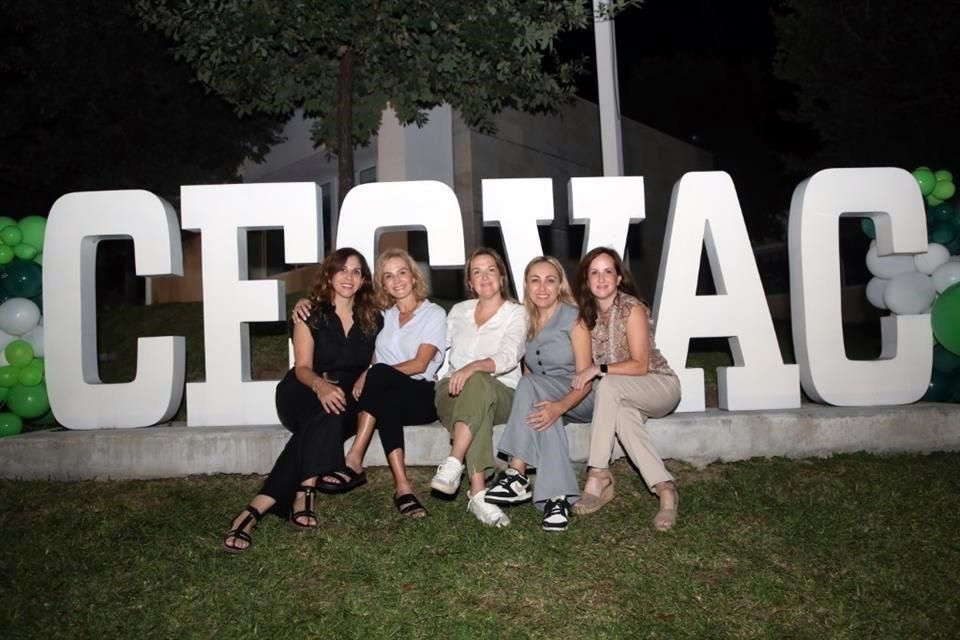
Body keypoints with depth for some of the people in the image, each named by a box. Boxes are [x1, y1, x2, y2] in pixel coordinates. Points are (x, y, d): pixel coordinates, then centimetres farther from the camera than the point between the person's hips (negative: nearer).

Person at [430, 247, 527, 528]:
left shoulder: (516, 313, 5)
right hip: (453, 393, 2)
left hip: (501, 396, -2)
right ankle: (478, 493, -44)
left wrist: (473, 367, -32)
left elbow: (508, 357, -13)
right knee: (475, 397, -36)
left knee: (478, 382, -39)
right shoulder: (459, 310, 20)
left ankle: (453, 465, -42)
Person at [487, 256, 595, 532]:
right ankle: (557, 497, -40)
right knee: (541, 415, -35)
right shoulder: (526, 321, 9)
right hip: (543, 397, 4)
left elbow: (585, 380, -14)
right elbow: (527, 373, 12)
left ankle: (518, 476, -38)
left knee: (530, 386, -34)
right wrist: (551, 408, -9)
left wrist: (560, 406, -35)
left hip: (578, 400, -4)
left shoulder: (574, 318, -7)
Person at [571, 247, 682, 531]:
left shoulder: (632, 308, -16)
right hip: (623, 396, 4)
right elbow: (587, 365, 10)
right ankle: (664, 488, -30)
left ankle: (598, 476, -31)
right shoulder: (587, 313, 3)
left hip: (660, 386, -4)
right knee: (621, 412, -34)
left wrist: (598, 369, -27)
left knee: (608, 386, -35)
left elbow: (640, 365, -20)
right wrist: (582, 375, -10)